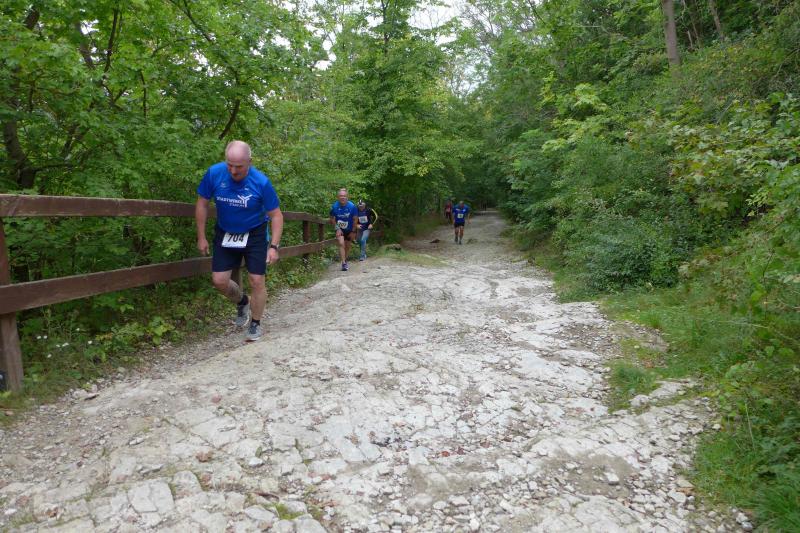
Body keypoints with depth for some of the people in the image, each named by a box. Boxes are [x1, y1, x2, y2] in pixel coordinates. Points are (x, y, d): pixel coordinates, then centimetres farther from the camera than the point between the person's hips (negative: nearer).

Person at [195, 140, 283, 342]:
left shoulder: (261, 182, -22)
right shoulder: (214, 173, -16)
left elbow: (276, 215, -13)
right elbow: (202, 204, -3)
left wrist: (274, 246, -21)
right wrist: (201, 237, -2)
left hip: (254, 235, -2)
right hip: (225, 234, 3)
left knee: (256, 281, -3)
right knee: (219, 280, -1)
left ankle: (255, 324, 18)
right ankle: (242, 302, 31)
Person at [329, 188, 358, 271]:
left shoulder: (352, 206, -20)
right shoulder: (334, 206, -16)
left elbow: (355, 219, -10)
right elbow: (332, 219, -2)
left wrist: (353, 231, -6)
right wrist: (337, 228, -10)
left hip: (349, 230, 1)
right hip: (340, 229, -1)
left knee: (348, 246, 11)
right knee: (341, 244, -19)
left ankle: (345, 260, 35)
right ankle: (343, 263, -17)